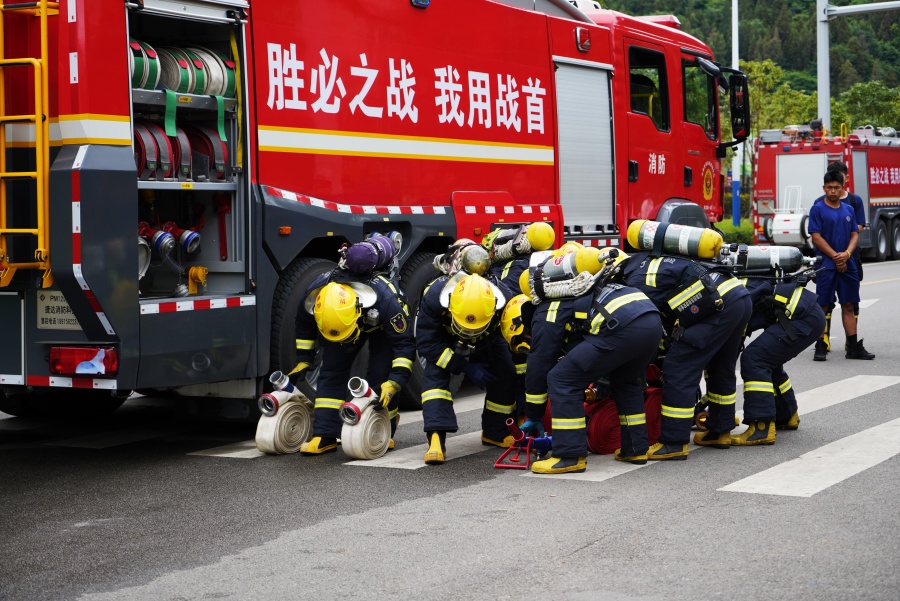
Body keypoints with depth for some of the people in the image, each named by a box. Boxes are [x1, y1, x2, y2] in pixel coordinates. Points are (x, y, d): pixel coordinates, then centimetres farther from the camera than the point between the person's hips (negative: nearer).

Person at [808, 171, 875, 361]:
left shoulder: (848, 210, 13)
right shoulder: (817, 209, -2)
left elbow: (855, 234, 9)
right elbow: (816, 237, -8)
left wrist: (846, 254, -9)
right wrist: (835, 257, -12)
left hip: (847, 265, 5)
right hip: (826, 265, -5)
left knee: (848, 306, 7)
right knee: (822, 306, -3)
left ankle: (854, 348, 10)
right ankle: (820, 348, 2)